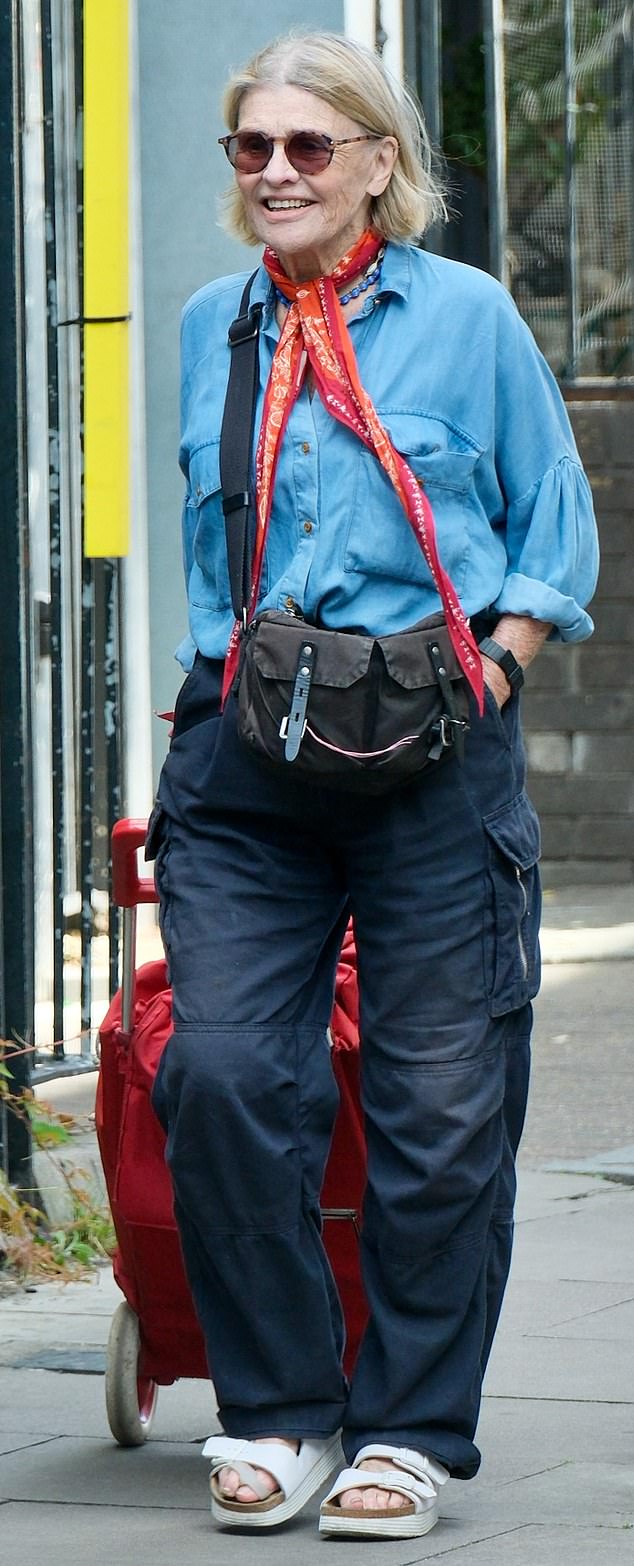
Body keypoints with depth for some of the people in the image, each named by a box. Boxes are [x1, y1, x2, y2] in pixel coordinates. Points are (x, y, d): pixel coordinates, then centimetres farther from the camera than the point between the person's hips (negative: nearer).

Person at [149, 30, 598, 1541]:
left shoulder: (468, 315, 4)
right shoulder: (212, 328, 14)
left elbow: (556, 527, 8)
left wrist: (494, 661, -5)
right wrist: (236, 668, 14)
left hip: (435, 756, -2)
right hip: (243, 762, 2)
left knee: (442, 1100, 0)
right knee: (221, 1070, -11)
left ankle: (410, 1430, 12)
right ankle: (275, 1410, 3)